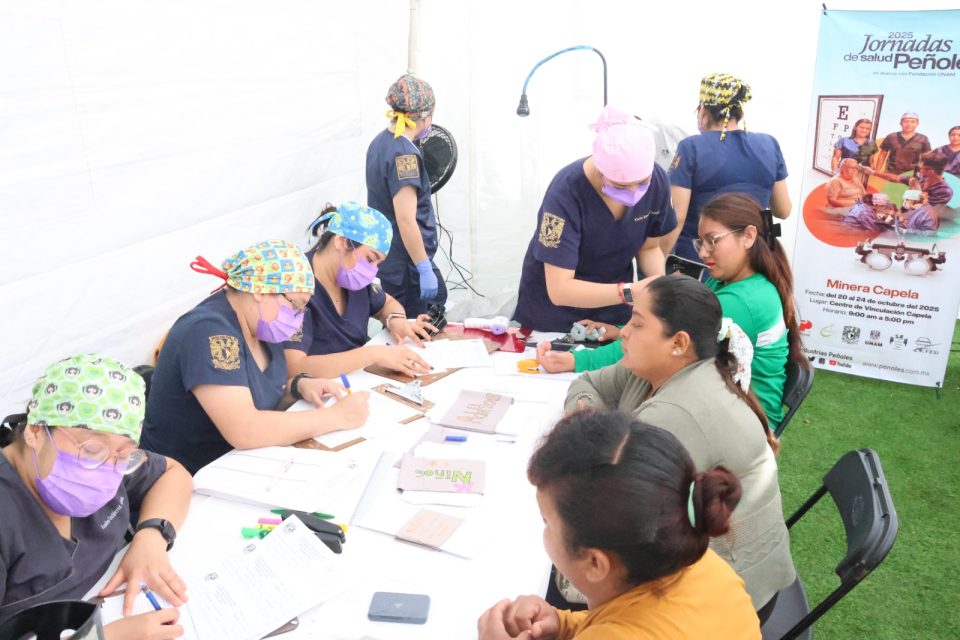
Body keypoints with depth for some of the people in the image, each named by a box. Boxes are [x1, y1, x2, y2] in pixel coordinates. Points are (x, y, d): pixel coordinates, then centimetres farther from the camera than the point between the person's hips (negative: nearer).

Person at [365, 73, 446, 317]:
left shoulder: (379, 142, 8)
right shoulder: (404, 153, -20)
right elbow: (405, 219, -25)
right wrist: (425, 269, -21)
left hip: (387, 258, 9)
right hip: (407, 266, -9)